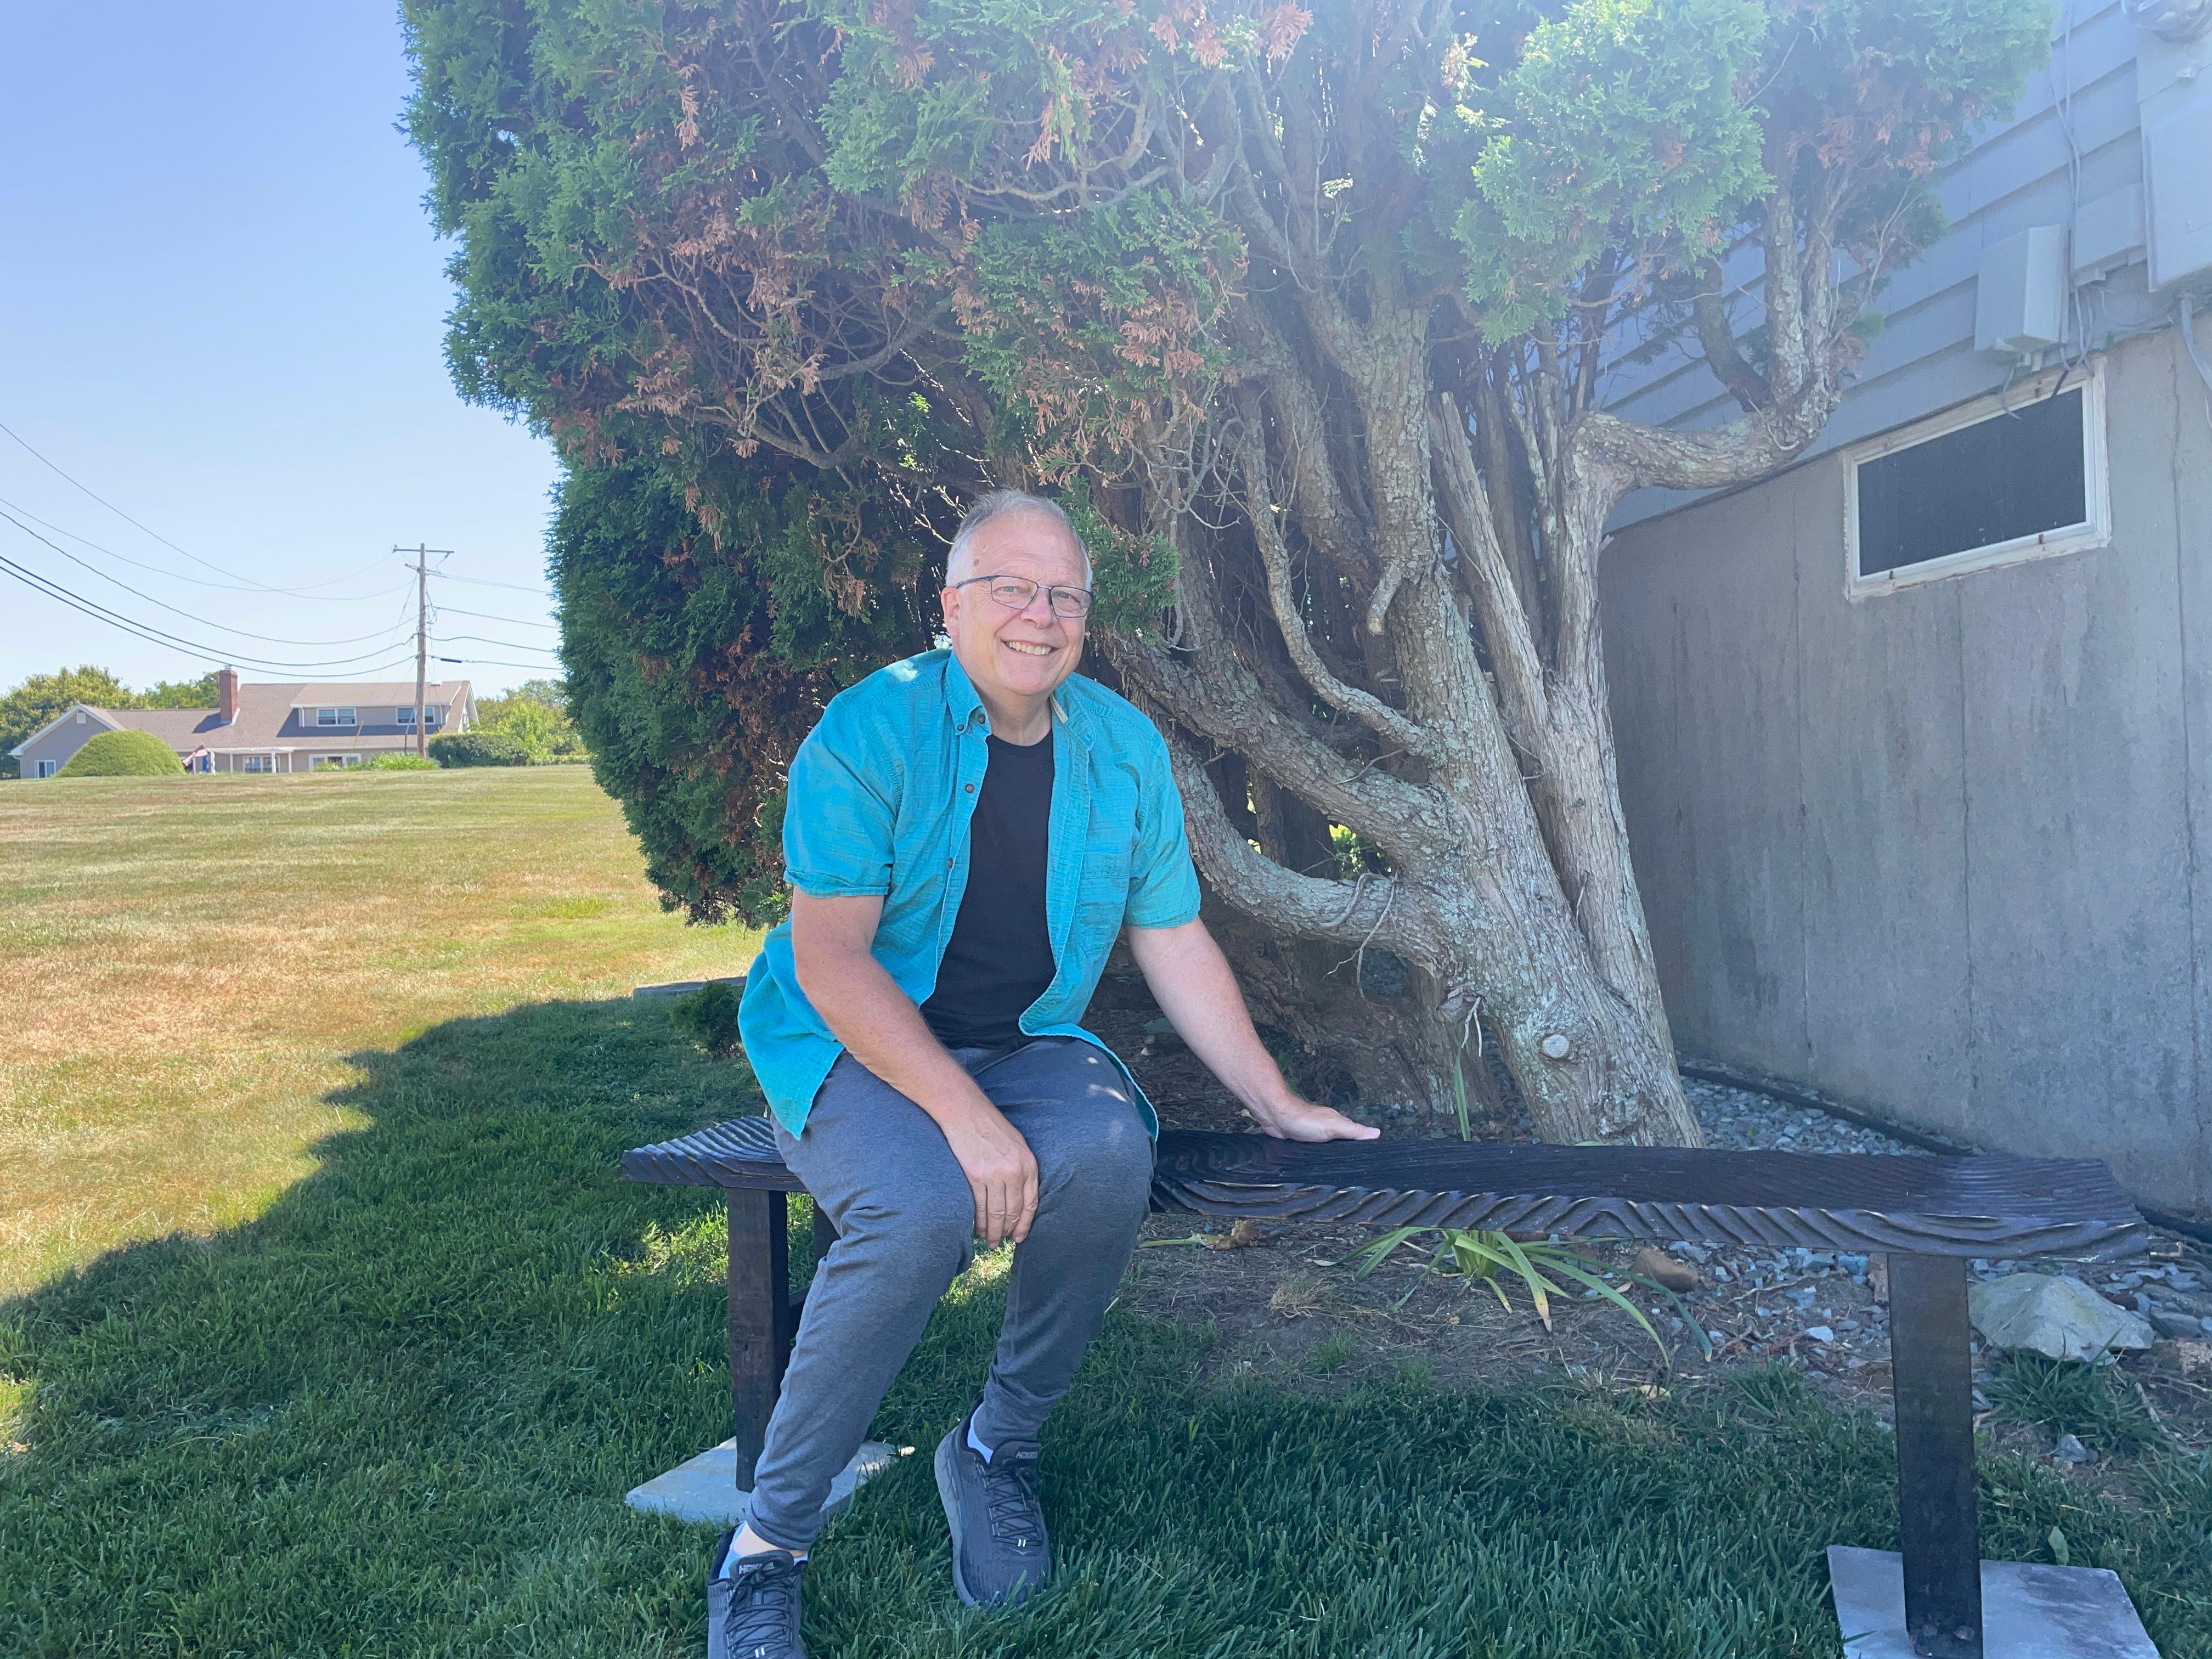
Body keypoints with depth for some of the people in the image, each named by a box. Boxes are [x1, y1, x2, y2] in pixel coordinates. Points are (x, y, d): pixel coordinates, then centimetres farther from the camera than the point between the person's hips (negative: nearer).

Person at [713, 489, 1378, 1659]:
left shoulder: (1124, 746, 2)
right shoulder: (870, 729, -12)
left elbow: (1174, 941, 9)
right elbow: (830, 959, -18)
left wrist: (1275, 1104, 8)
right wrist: (965, 1115, -29)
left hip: (1027, 1042, 4)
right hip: (853, 1046, -3)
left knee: (1111, 1153, -29)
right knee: (922, 1206, -34)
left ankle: (996, 1449, -3)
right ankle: (767, 1539, -12)